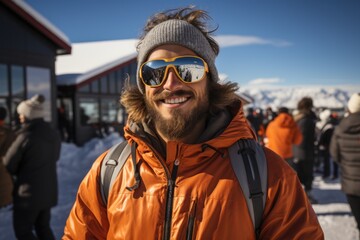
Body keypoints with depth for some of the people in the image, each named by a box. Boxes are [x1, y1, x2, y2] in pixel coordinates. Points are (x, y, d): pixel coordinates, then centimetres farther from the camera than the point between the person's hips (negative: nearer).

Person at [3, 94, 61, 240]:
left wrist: (19, 172, 13)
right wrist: (24, 171, 9)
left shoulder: (26, 136, -19)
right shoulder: (54, 134, 1)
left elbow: (8, 164, -9)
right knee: (43, 227, 21)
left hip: (29, 193, -7)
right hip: (49, 190, 7)